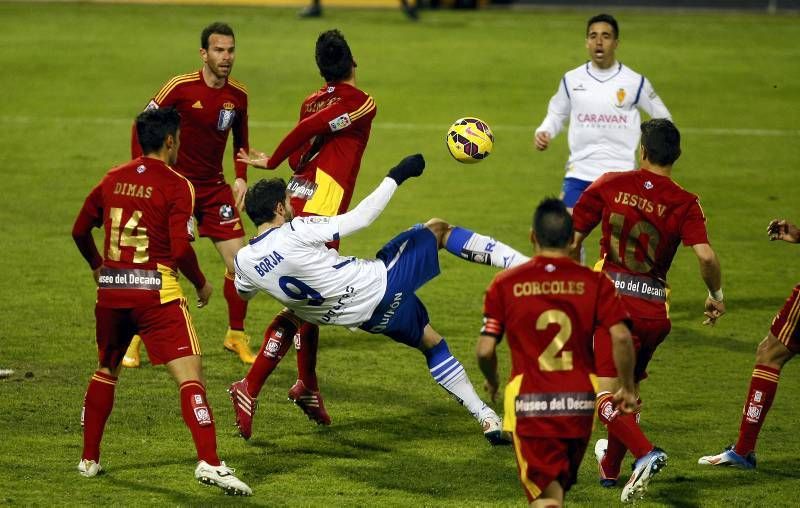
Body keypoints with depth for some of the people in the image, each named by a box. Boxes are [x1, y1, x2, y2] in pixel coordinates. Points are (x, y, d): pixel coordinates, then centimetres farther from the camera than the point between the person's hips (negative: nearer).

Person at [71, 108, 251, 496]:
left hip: (111, 289, 6)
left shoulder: (114, 179, 10)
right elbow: (181, 248, -15)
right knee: (190, 373, -8)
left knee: (106, 370, 25)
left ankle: (89, 459, 30)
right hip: (156, 293, -6)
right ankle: (208, 462, -22)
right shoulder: (176, 185, -8)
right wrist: (201, 285, 2)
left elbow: (80, 230, 17)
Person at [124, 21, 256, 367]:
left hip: (215, 187, 4)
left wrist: (241, 177, 3)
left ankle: (236, 336, 15)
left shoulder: (238, 95, 0)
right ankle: (134, 339, 10)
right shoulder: (181, 87, -14)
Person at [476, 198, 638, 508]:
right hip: (579, 404, 2)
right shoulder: (594, 282, 0)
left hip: (529, 405, -2)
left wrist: (491, 380, 19)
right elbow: (621, 337, -9)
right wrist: (627, 388, 5)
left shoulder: (505, 284, -2)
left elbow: (485, 350, -3)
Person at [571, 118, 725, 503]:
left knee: (607, 396, -7)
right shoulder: (685, 203, -3)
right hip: (654, 309, 3)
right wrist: (716, 297, 3)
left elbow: (572, 239, 2)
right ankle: (611, 467, 40)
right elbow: (706, 255, -16)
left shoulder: (609, 185, -1)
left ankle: (645, 453, -32)